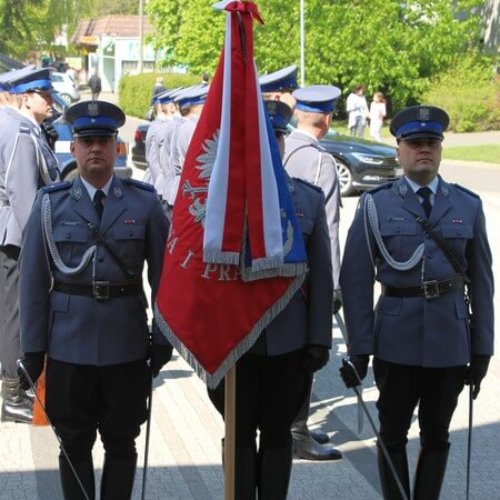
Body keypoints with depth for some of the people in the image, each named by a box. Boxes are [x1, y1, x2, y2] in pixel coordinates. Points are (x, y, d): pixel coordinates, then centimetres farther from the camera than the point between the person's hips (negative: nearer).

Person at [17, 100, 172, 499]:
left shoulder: (145, 202, 0)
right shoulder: (51, 204, 0)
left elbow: (163, 275, 2)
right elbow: (33, 280, 1)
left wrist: (163, 339, -2)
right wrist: (32, 348, -1)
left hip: (127, 346, 0)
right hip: (68, 348, 0)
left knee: (121, 443, 12)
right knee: (74, 443, 10)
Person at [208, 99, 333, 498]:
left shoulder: (309, 199, 4)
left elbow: (321, 276, 4)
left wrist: (319, 340, 1)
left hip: (288, 342, 2)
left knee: (278, 435, 11)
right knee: (240, 436, 8)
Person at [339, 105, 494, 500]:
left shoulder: (468, 205, 4)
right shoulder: (375, 205, -2)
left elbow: (481, 281, 5)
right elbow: (356, 281, -4)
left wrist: (482, 349, 2)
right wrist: (359, 348, -7)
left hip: (450, 339, 2)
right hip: (396, 341, -1)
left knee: (436, 435, 12)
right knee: (393, 434, 9)